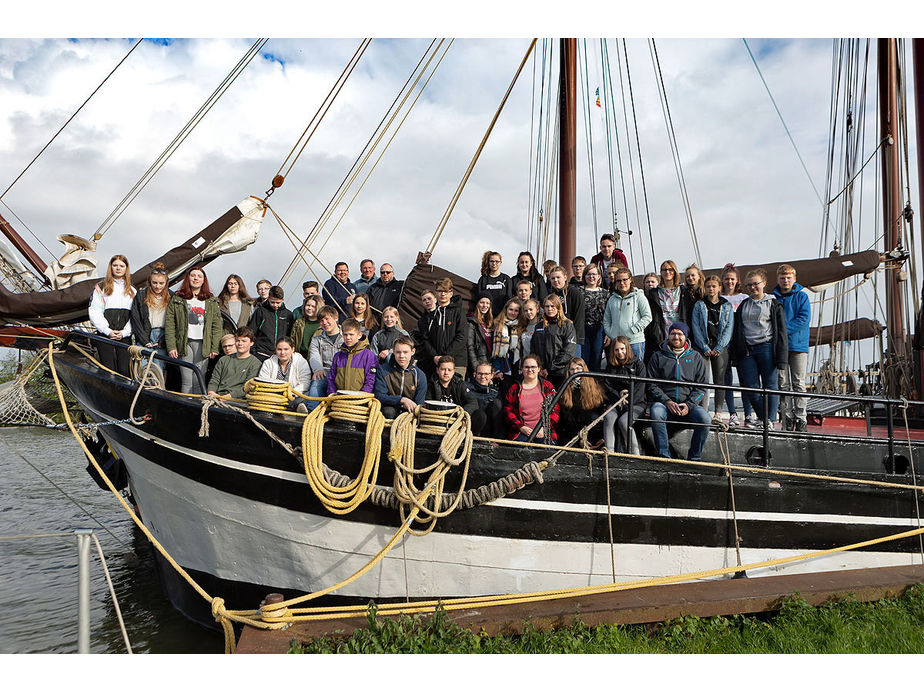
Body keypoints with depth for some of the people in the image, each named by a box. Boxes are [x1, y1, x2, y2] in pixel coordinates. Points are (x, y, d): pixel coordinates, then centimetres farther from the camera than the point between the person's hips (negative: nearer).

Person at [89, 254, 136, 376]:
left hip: (124, 336, 2)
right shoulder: (101, 287, 9)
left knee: (124, 370, -7)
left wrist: (124, 332, -6)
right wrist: (107, 331, -10)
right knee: (108, 370, -8)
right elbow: (94, 313, 0)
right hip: (105, 335, -2)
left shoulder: (132, 291, 17)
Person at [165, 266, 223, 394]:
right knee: (186, 381, -6)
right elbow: (169, 324, 4)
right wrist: (171, 346, -5)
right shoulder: (177, 299, 10)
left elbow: (217, 325, 8)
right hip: (184, 343, -1)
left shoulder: (211, 301, 12)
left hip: (203, 344, 1)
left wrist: (214, 348, -1)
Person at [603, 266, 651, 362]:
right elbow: (606, 320, 19)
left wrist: (631, 331, -12)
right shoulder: (612, 299, 16)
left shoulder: (639, 297, 2)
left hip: (635, 341, -4)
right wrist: (608, 334, 3)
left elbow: (647, 317, -5)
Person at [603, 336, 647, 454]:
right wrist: (619, 396, -12)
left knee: (623, 420, -31)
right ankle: (608, 452, -38)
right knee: (609, 417, -29)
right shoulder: (611, 366, 16)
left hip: (636, 404, -3)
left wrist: (627, 404, -16)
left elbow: (639, 388, -5)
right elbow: (607, 387, 7)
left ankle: (634, 454, -25)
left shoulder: (638, 364, 5)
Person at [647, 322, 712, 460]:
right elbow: (652, 385, 4)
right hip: (664, 403, -1)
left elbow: (701, 388, 8)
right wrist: (667, 402, -12)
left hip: (689, 404, 1)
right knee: (656, 412, -34)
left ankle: (694, 458, -11)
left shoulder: (696, 358, 13)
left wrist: (689, 405, -10)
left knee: (705, 419, -28)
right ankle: (664, 456, -25)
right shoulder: (658, 357, 10)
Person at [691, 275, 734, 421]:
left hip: (721, 347, 1)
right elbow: (696, 327, 2)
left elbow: (729, 327, 4)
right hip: (702, 346, 0)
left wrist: (719, 347, -8)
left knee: (719, 379, -3)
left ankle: (718, 412, -1)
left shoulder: (727, 306, 11)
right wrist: (705, 347, -8)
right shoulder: (698, 305, 9)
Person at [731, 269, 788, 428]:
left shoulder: (773, 304, 6)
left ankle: (770, 420, 2)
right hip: (747, 349, 4)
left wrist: (781, 355, -8)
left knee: (770, 385, -4)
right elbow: (736, 330, 19)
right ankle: (761, 417, 14)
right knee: (751, 386, 0)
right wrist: (736, 353, 11)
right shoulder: (743, 305, 18)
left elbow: (781, 330, 1)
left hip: (766, 347, -4)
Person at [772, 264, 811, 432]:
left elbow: (804, 319, -7)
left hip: (798, 345, -1)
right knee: (783, 384, 2)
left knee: (799, 384, -1)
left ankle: (800, 419, 2)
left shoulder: (802, 297, 4)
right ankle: (787, 419, 7)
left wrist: (783, 329, -16)